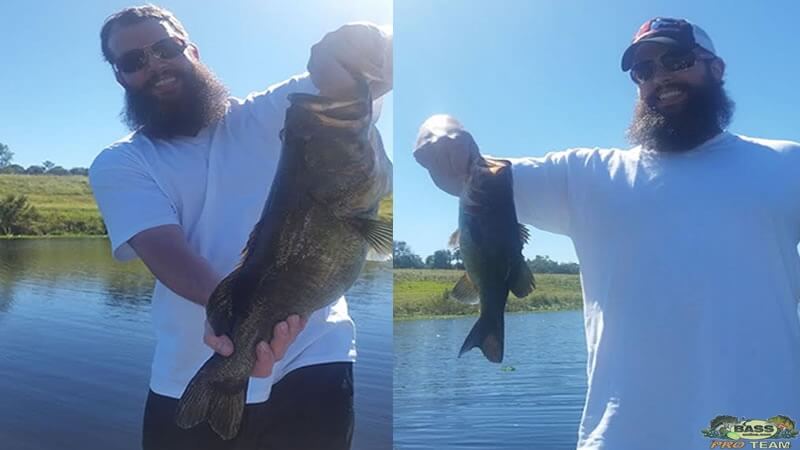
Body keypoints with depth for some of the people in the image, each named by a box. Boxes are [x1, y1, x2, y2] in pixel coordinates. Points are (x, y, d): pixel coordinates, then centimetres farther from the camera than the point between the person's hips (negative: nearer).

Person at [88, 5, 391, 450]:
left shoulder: (268, 115, 4)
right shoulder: (118, 165, 4)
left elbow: (382, 63, -4)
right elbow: (165, 250, -14)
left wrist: (356, 45, -28)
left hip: (312, 361, 0)